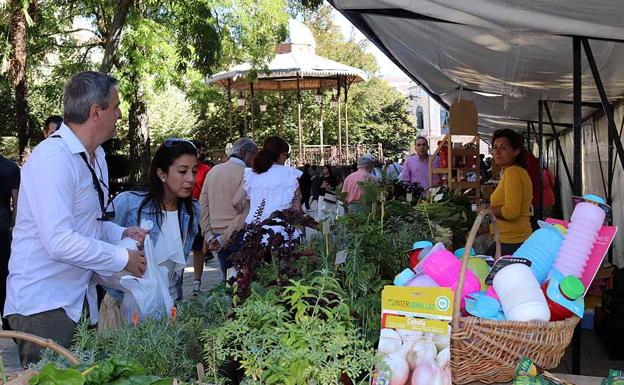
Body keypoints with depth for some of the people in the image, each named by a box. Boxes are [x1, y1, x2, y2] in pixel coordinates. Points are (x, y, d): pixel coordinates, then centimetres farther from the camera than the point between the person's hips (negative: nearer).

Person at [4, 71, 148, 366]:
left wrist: (122, 233, 3)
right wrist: (123, 259, -17)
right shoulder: (52, 159, -20)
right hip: (43, 305, -9)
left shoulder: (96, 157, 11)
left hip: (81, 300, 9)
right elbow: (60, 242, -27)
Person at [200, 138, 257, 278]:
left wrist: (208, 235, 6)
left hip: (216, 234, 6)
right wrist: (224, 239, -13)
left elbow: (203, 206, 9)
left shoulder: (213, 171, 10)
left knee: (226, 277, 13)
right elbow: (244, 213, -16)